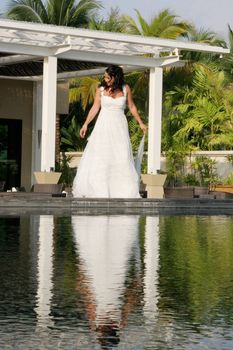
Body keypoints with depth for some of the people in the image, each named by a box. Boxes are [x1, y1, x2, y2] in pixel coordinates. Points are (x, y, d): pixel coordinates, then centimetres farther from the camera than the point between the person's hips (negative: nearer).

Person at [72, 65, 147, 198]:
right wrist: (86, 124, 2)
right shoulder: (101, 89, -1)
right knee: (98, 157, -2)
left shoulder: (125, 89, 0)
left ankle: (125, 191, 4)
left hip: (119, 126, 0)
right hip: (104, 125, 0)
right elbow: (95, 108, 5)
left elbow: (132, 107, 11)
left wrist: (141, 123, 14)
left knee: (122, 159, -1)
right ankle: (96, 188, 5)